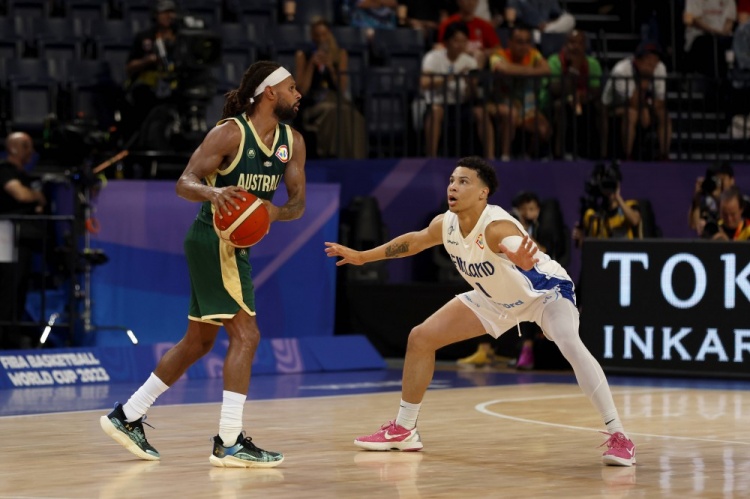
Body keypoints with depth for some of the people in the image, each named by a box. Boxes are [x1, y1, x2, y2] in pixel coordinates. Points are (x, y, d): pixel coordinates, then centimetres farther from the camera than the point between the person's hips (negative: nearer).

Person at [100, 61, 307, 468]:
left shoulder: (292, 142, 6)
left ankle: (127, 417, 24)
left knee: (198, 343, 16)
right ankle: (229, 442, -12)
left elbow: (298, 201, 4)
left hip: (235, 244, 9)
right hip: (213, 240, -9)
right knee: (245, 336, -13)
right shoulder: (231, 132, -15)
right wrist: (212, 193, -39)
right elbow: (184, 183, -17)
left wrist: (278, 212, -19)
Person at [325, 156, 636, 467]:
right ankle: (403, 430, 20)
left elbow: (515, 245, -61)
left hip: (544, 289, -7)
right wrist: (363, 256, 16)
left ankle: (618, 437, -32)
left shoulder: (497, 225, -37)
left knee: (570, 345, -35)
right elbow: (414, 240, 8)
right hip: (496, 299, 8)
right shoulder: (445, 225, -15)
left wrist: (521, 259, -85)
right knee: (421, 338, 4)